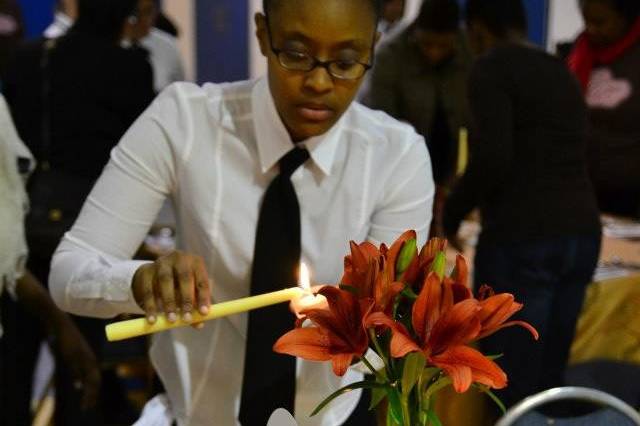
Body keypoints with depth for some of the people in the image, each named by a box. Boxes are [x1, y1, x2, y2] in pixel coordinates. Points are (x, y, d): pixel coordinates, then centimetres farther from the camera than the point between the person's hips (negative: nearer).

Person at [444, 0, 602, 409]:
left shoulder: (493, 67, -3)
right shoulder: (562, 72, 19)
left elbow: (493, 159, -17)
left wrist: (451, 213, -1)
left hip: (521, 239, -7)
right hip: (583, 233, 8)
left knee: (513, 390, -1)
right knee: (549, 382, 14)